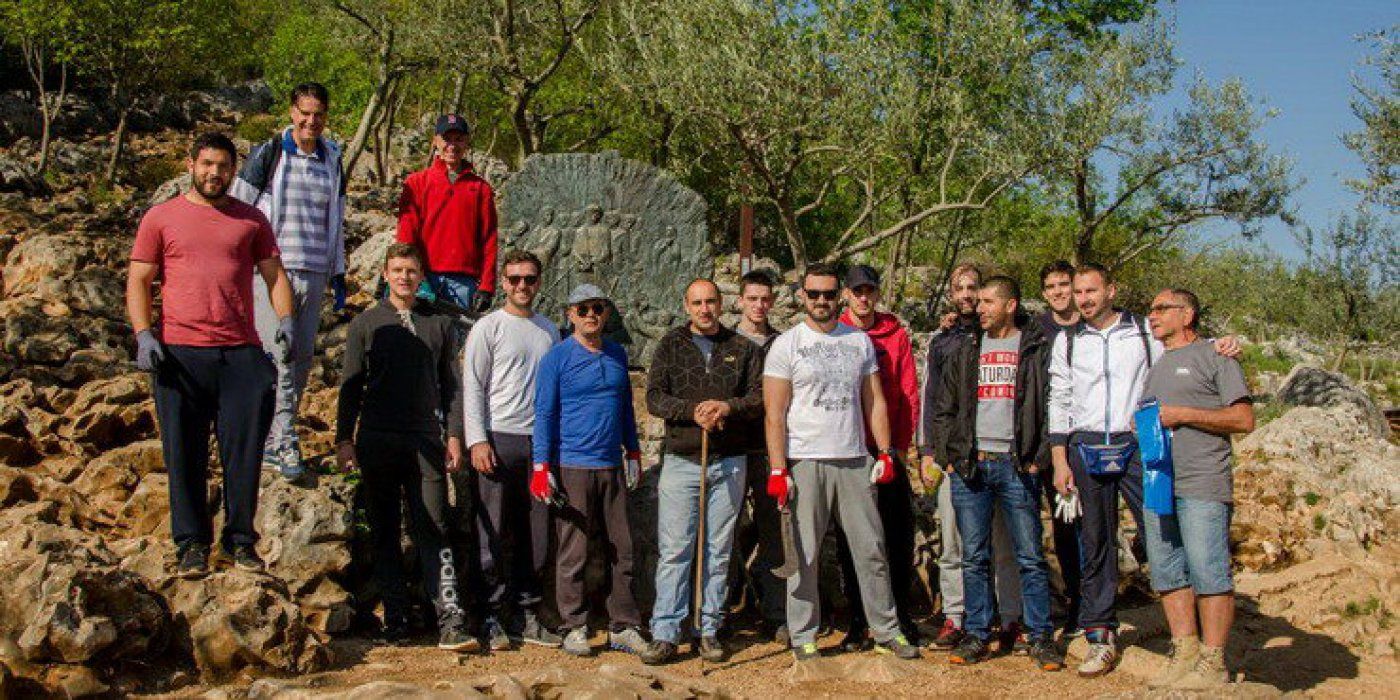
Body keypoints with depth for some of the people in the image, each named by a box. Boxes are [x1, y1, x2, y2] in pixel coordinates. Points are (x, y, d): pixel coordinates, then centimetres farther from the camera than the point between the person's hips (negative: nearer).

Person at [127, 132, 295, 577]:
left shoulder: (251, 220, 14)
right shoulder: (161, 218, 9)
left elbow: (274, 274, 12)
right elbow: (139, 281, 7)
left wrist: (286, 319, -6)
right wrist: (144, 334, -7)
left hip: (242, 353, 1)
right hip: (180, 354, -1)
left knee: (244, 451, 1)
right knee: (185, 454, 3)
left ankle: (241, 540, 12)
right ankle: (192, 544, 12)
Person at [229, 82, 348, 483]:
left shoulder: (332, 162, 14)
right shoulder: (267, 155, 0)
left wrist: (339, 274, 19)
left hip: (314, 274, 5)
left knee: (303, 359, 5)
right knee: (278, 357, -13)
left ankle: (270, 444, 16)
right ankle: (286, 446, -12)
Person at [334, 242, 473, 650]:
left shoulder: (439, 325, 12)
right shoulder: (365, 324, 9)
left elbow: (450, 386, 12)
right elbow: (351, 386, 8)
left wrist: (455, 437, 3)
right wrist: (344, 440, 0)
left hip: (425, 441, 0)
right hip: (377, 441, 0)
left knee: (433, 530, -6)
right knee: (385, 532, 5)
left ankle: (450, 621, -11)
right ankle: (395, 618, 11)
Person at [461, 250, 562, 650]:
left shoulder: (549, 331, 16)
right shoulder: (488, 327, 2)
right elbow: (472, 387, -2)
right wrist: (477, 440, -12)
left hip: (540, 442, 4)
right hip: (498, 440, -4)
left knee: (537, 534, 5)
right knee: (493, 534, -3)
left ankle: (526, 616, 14)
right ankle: (492, 618, 4)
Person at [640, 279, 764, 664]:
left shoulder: (743, 348, 9)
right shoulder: (670, 345, 7)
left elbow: (760, 398, 2)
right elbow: (654, 397, -2)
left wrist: (728, 407, -16)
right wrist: (692, 411, -17)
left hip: (729, 463, 1)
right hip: (681, 461, -1)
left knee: (719, 551, 7)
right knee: (674, 550, -4)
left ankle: (709, 629, 15)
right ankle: (665, 633, -1)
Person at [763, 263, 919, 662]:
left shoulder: (859, 341, 11)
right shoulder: (786, 345, -1)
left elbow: (874, 401, 14)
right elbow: (774, 413, -4)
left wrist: (884, 453, 4)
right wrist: (778, 470, -11)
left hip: (854, 461, 3)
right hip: (805, 462, -3)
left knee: (872, 548, 7)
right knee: (803, 554, 1)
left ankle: (887, 632, 16)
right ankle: (803, 636, 12)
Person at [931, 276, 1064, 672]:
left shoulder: (1036, 349, 3)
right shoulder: (966, 350, 13)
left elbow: (1052, 407, 0)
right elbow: (943, 408, 14)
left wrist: (1037, 458, -7)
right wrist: (948, 457, 5)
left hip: (1016, 465, -3)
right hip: (970, 465, 3)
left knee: (1030, 557, 0)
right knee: (974, 558, 6)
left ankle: (1041, 637, 8)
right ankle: (977, 635, 13)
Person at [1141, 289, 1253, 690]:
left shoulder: (1213, 357, 1)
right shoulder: (1157, 366, 23)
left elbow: (1244, 419, -7)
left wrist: (1182, 415, -11)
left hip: (1201, 484, -8)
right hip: (1157, 483, 8)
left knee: (1208, 572, -8)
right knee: (1168, 573, 7)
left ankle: (1213, 664, -4)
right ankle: (1184, 655, 14)